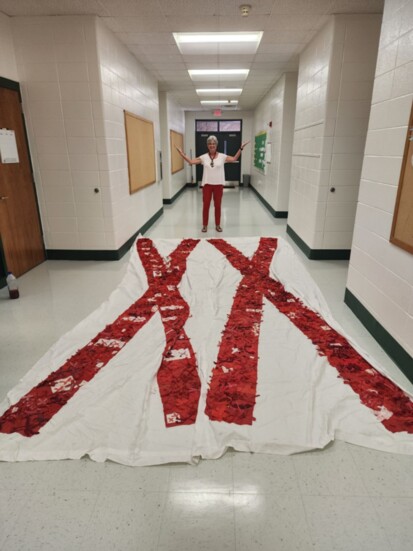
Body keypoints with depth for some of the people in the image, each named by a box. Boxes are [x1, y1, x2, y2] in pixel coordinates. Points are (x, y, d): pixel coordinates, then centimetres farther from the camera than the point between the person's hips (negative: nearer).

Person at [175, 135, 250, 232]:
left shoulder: (222, 156, -1)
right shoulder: (203, 157, 0)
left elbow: (234, 159, -4)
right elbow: (191, 161, -1)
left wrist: (240, 149, -11)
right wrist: (182, 153, -8)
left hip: (218, 185, 0)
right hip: (207, 184, 0)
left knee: (217, 205, 8)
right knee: (206, 205, 6)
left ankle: (217, 225, 21)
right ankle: (205, 225, 18)